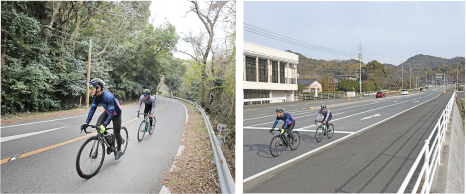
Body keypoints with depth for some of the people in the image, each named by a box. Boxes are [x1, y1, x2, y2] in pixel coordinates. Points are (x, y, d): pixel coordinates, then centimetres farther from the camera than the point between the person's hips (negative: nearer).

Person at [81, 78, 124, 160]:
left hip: (116, 114, -6)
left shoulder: (108, 97, -37)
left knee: (116, 133, -4)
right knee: (98, 125, -13)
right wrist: (86, 122, -18)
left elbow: (111, 113, -37)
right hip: (107, 112, 7)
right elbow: (92, 109, -11)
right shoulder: (96, 97, -15)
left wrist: (104, 125, -43)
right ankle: (109, 138, 13)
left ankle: (119, 150, 18)